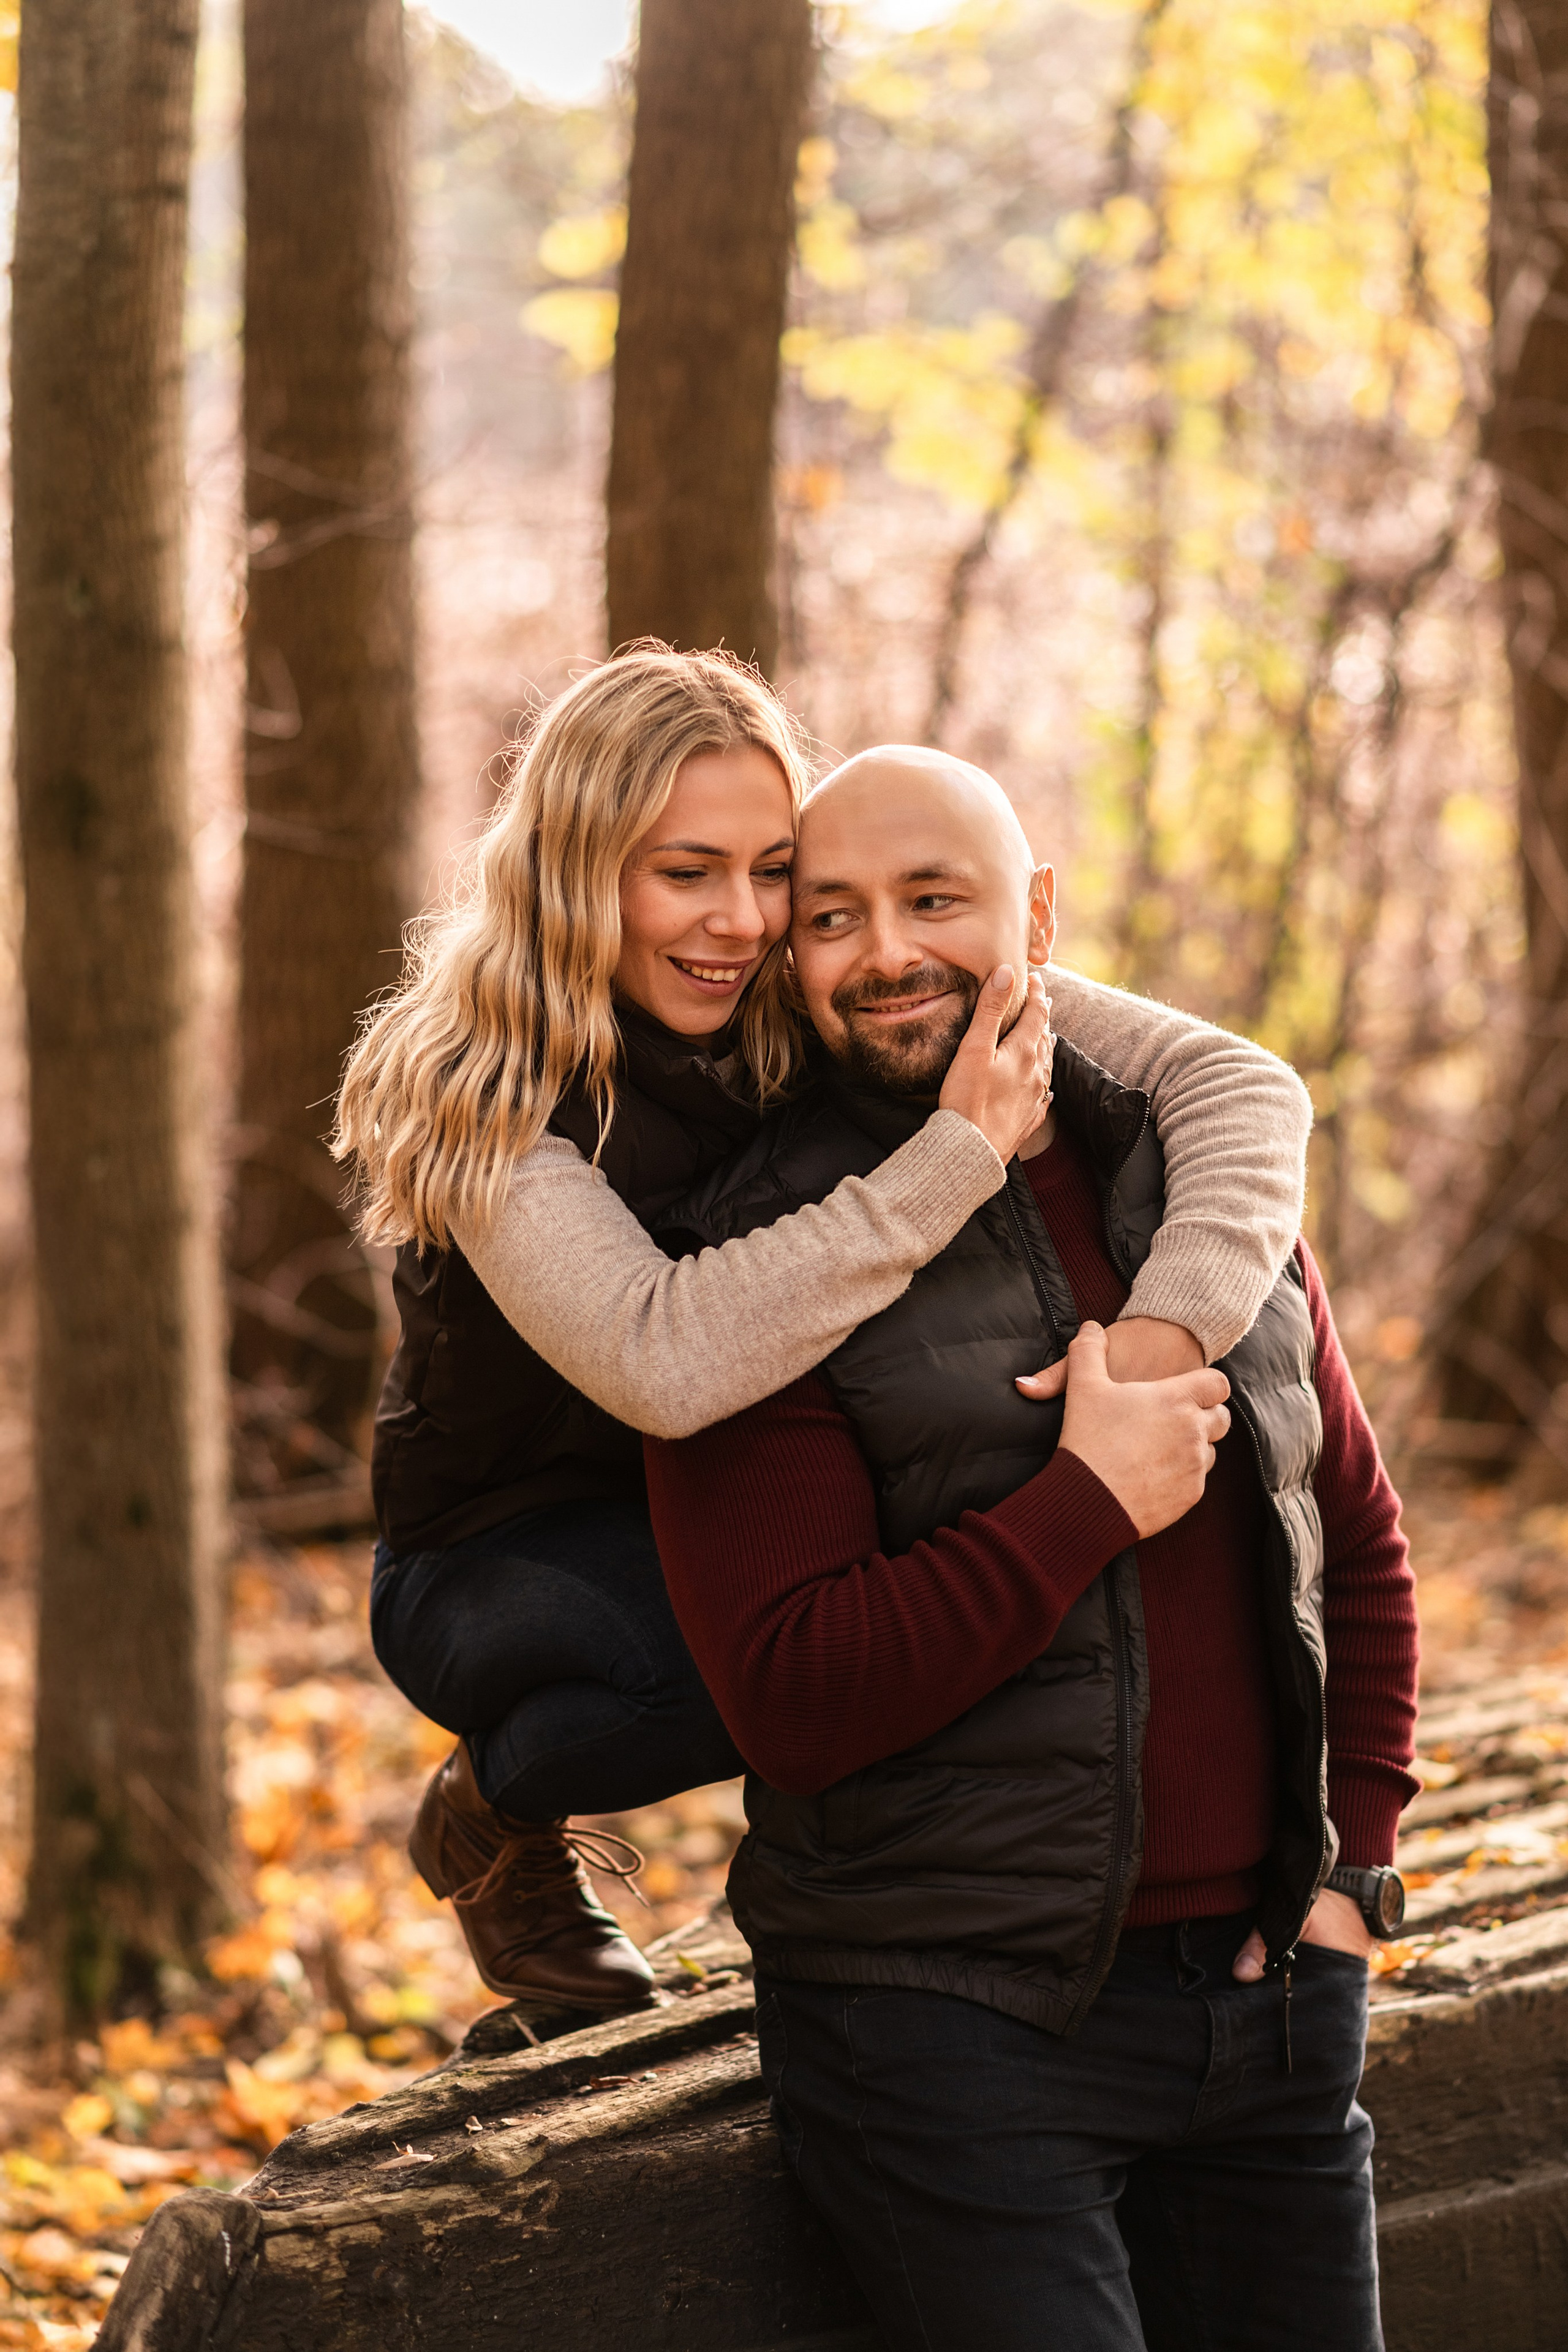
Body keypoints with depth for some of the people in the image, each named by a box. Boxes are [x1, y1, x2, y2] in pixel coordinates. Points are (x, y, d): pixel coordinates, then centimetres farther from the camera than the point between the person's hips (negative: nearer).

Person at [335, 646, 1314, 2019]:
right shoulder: (484, 1087, -24)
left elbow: (1237, 1082, -21)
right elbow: (662, 1364, -42)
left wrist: (1167, 1328, -41)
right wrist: (959, 1153, -41)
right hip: (501, 1566, -4)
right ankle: (497, 1808, -3)